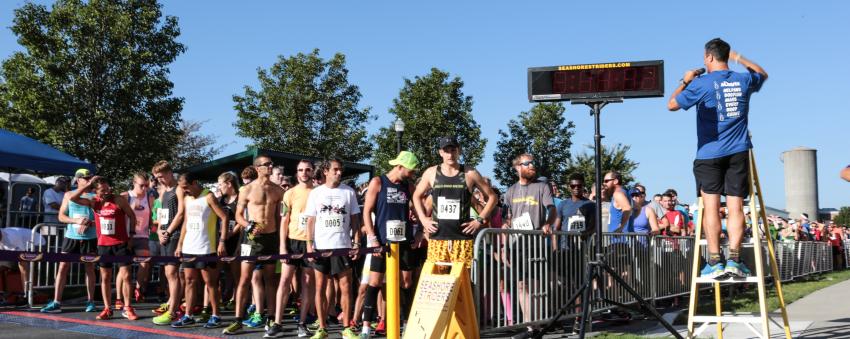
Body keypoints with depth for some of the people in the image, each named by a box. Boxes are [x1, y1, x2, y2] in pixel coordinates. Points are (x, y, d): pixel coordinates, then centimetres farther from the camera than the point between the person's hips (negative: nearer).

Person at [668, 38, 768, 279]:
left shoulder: (702, 83, -7)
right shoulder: (744, 80, 8)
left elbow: (672, 104, -4)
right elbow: (762, 74, 31)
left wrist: (685, 82, 11)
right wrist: (738, 57, 36)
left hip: (709, 153, -3)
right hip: (738, 152, 3)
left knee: (711, 207, -2)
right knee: (735, 207, 1)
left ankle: (714, 262, -5)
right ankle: (734, 260, -4)